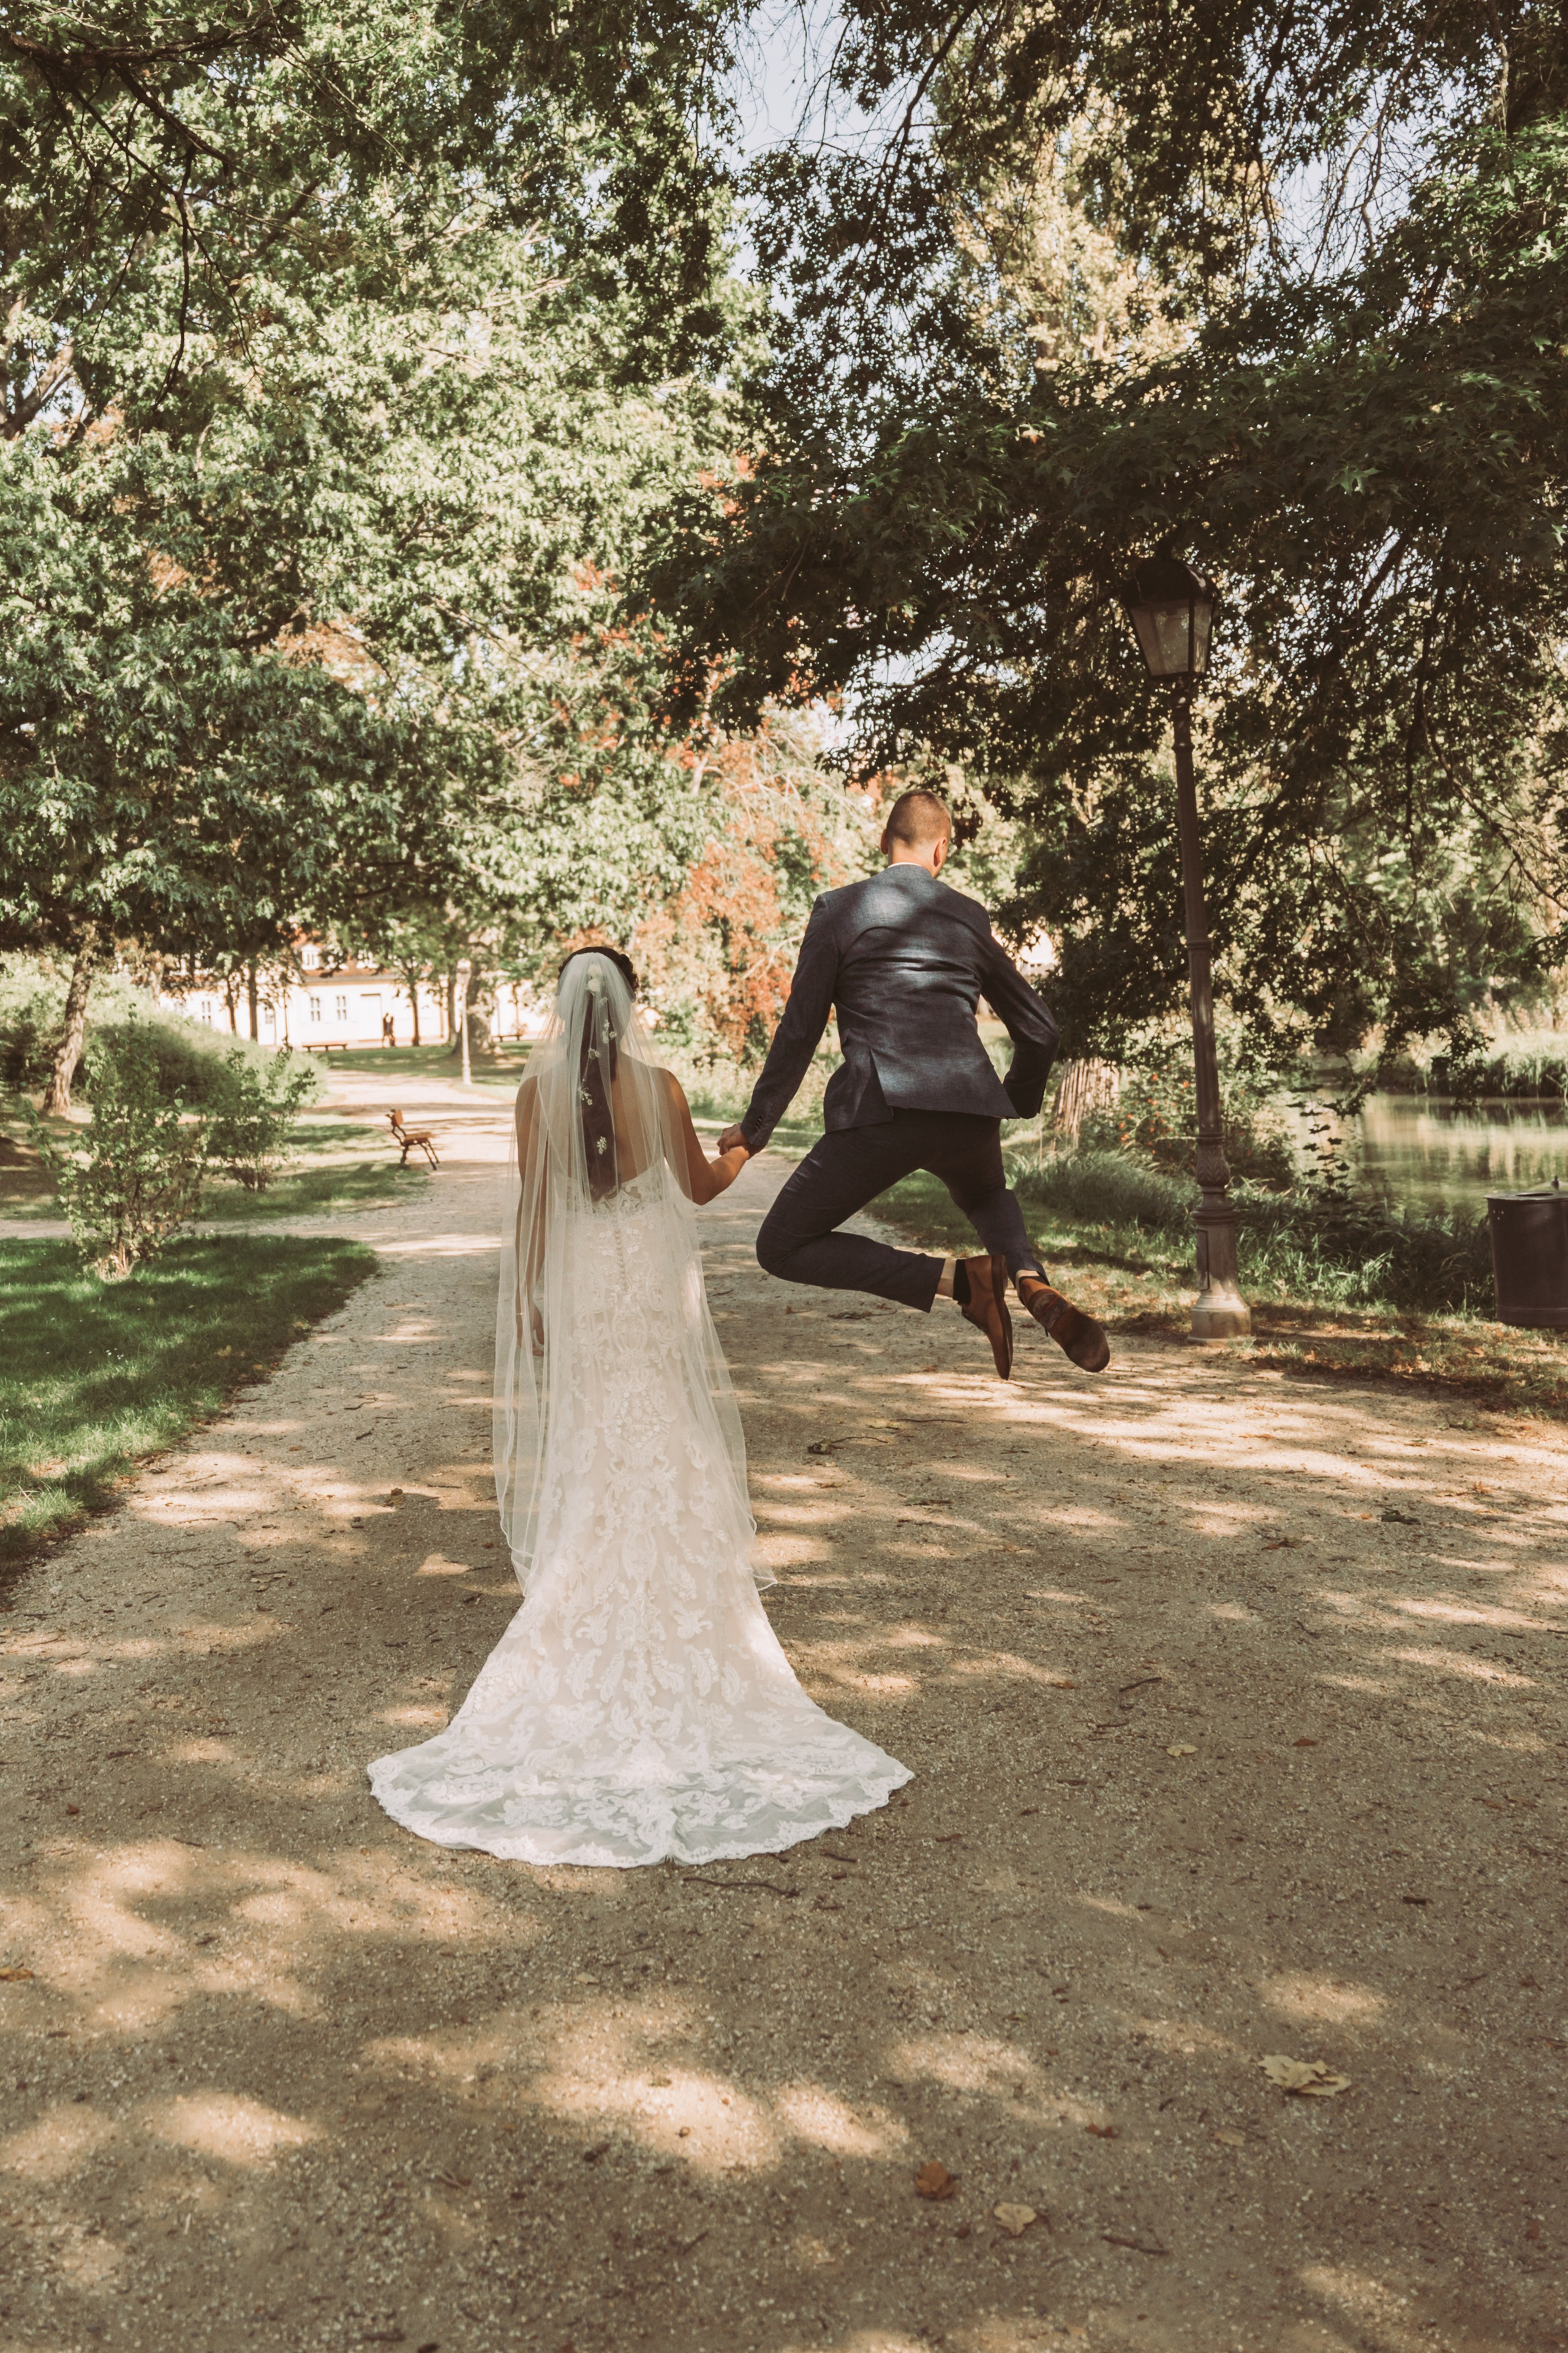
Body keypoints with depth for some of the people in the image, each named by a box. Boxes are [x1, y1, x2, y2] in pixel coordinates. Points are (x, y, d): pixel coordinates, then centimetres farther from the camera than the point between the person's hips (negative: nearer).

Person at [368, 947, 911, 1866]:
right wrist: (744, 1148, 25)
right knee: (663, 1460, 9)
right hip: (651, 1283, -1)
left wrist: (526, 1300, 5)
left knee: (584, 1466, 11)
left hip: (574, 1287, 1)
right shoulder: (659, 1087, -8)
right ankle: (673, 1633, 16)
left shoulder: (540, 1091, -7)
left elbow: (532, 1204, -5)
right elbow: (701, 1186, 4)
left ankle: (582, 1636, 18)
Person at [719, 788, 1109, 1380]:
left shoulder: (839, 909, 8)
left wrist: (755, 1126, 17)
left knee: (781, 1247, 8)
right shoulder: (970, 917, 19)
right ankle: (1033, 1283, 5)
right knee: (987, 1197, 39)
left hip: (880, 1110, -5)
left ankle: (957, 1279, -9)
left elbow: (799, 1032, 5)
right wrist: (1016, 1106, 43)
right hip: (969, 1109, 5)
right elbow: (1039, 1031, 24)